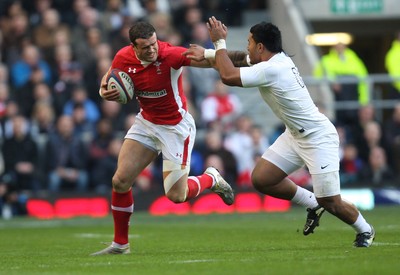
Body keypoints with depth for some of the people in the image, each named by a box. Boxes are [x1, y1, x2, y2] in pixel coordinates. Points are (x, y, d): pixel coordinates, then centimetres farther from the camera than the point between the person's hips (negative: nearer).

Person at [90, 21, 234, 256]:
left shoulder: (171, 55, -27)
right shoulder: (123, 58, -12)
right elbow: (109, 81, 7)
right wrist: (105, 92, -14)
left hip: (176, 127, -5)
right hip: (146, 123, 5)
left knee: (177, 195, -6)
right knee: (120, 181, -4)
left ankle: (211, 179, 27)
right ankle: (120, 244, 12)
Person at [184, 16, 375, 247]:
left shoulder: (271, 70, -27)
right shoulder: (276, 59, 1)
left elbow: (228, 76, -27)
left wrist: (220, 42, -15)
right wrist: (205, 55, 5)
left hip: (318, 139, -9)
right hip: (295, 135, 9)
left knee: (330, 203, -7)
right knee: (261, 179, -1)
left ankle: (365, 230, 21)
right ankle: (313, 204, 17)